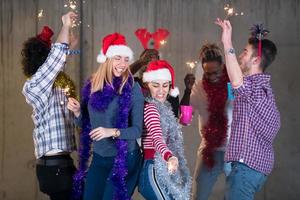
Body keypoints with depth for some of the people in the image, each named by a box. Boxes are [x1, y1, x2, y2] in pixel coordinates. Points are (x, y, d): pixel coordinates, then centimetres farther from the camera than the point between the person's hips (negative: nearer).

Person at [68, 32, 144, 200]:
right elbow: (86, 124, 11)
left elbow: (138, 129, -12)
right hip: (99, 158, 5)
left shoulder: (132, 88, -11)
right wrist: (77, 111, -8)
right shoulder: (92, 85, 2)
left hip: (124, 159, -5)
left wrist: (113, 132, -26)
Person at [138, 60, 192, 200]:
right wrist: (170, 157, -50)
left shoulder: (162, 106, 12)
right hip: (154, 169, -10)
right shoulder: (149, 107, -17)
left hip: (162, 169, 10)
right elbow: (157, 138, -35)